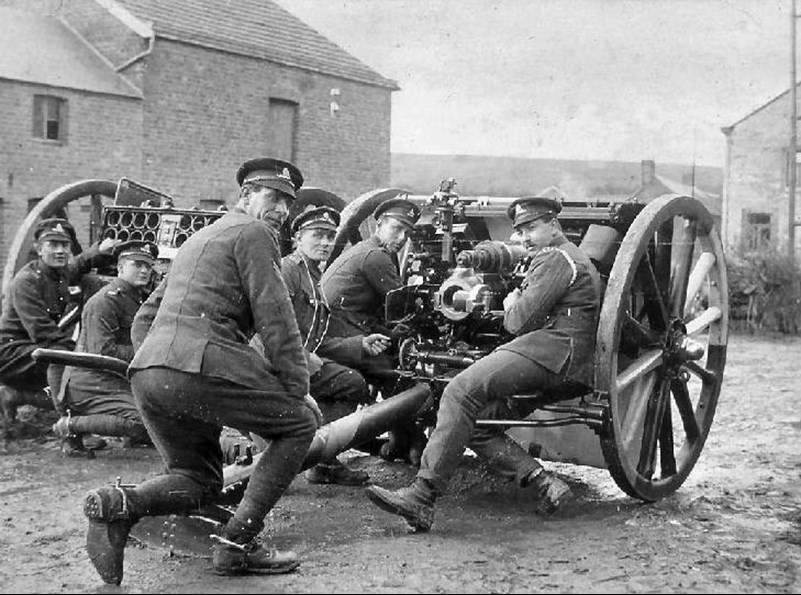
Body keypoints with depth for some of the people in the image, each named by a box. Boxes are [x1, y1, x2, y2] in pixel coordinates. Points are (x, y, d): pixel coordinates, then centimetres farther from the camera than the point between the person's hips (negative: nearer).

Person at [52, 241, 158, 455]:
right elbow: (102, 353, -21)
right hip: (89, 384, -10)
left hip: (118, 379, 10)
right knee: (142, 421, -25)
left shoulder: (139, 298, 16)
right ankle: (72, 425, -13)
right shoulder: (104, 301, -13)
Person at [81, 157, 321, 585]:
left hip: (145, 373, 9)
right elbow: (275, 319, -5)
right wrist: (300, 388, -1)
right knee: (300, 423, 6)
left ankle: (120, 504, -9)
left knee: (199, 480, 20)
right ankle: (237, 542, -4)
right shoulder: (253, 232, 3)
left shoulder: (199, 237, 30)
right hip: (201, 365, -9)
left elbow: (146, 314, 32)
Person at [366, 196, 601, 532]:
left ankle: (421, 497, -29)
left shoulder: (557, 258, -3)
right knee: (476, 421, 2)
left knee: (460, 393, -22)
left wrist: (510, 305, 8)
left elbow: (520, 321, -12)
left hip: (552, 351, -11)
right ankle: (543, 484, -7)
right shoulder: (564, 257, 30)